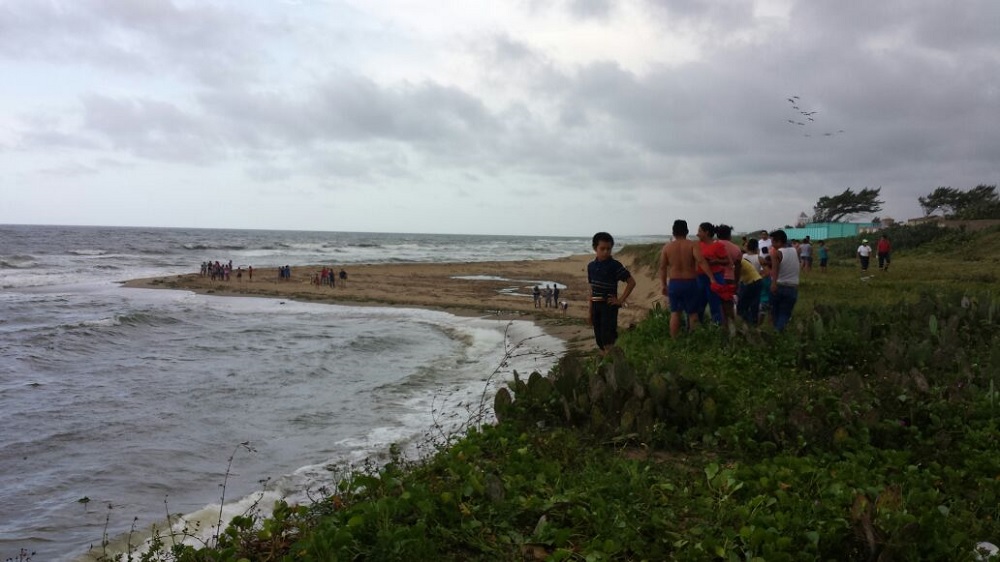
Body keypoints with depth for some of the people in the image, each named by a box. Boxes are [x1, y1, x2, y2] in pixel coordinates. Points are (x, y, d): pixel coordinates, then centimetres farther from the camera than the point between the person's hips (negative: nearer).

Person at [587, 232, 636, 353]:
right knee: (599, 339, 10)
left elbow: (631, 282, -7)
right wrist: (590, 311, 15)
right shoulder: (591, 266, 8)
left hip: (609, 305, -6)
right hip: (596, 305, 6)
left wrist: (621, 300, -9)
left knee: (608, 339, -11)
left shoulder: (615, 265, -9)